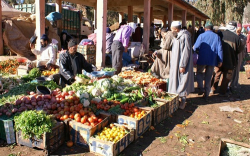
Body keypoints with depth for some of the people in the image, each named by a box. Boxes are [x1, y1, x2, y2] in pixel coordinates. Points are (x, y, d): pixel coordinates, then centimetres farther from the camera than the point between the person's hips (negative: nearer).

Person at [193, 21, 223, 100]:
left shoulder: (201, 35, -5)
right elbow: (219, 49, 0)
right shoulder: (217, 36, 1)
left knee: (199, 73, 20)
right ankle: (206, 95, 15)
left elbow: (195, 47, -3)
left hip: (202, 59, -2)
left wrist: (193, 49, 21)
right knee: (208, 77, 11)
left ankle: (201, 88, 0)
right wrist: (220, 60, 5)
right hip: (212, 60, 2)